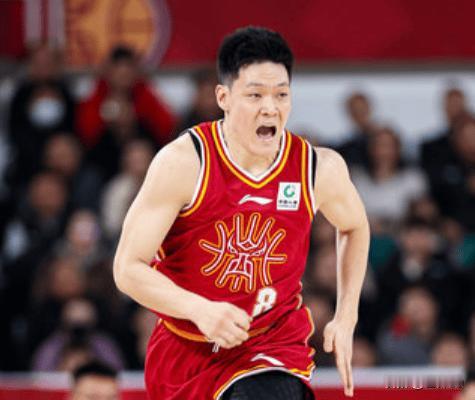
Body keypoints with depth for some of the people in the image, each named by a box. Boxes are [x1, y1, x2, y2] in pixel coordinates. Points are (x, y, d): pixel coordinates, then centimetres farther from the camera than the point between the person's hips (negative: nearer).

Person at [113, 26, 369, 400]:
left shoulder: (320, 169, -11)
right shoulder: (184, 162, -19)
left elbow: (354, 228, 14)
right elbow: (128, 268, -19)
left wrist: (346, 319, 8)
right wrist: (199, 309, -35)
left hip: (274, 346, 0)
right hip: (185, 349, 0)